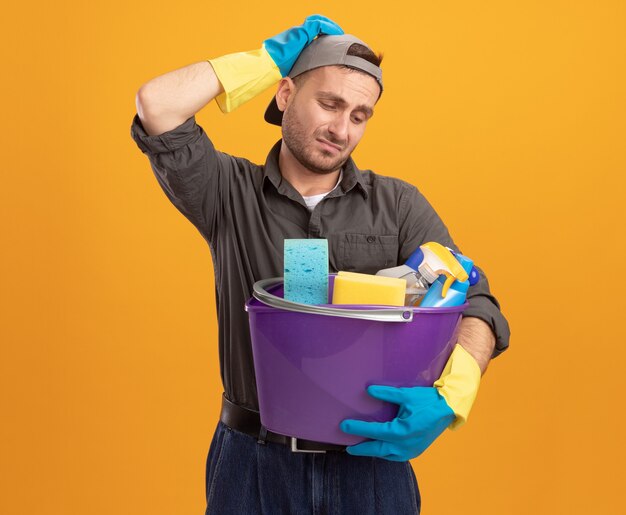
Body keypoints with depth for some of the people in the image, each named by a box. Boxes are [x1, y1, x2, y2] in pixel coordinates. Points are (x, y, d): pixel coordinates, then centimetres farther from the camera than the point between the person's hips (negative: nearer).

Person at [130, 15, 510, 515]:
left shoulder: (398, 205, -1)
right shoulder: (231, 194, -3)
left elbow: (474, 304, -8)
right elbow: (157, 107, -16)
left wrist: (449, 396, -27)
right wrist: (268, 59, -7)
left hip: (371, 460, 1)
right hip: (254, 462, 0)